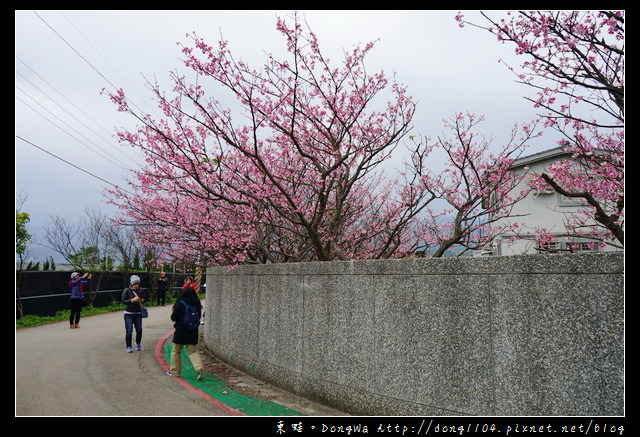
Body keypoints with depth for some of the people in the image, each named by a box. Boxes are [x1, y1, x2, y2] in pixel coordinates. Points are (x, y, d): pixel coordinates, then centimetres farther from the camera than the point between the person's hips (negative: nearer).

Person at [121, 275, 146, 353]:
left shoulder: (141, 290, 3)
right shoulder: (127, 291, -6)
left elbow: (145, 297, 17)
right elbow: (123, 301, -11)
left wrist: (142, 300, -5)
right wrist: (132, 300, -22)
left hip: (138, 313, 3)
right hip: (129, 313, -3)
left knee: (139, 330, 4)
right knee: (129, 330, -7)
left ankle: (138, 344, 27)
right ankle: (128, 347, 4)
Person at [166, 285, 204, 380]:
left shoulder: (180, 304, -14)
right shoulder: (197, 304, 0)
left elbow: (173, 318, -9)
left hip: (180, 331, -4)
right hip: (193, 332, 4)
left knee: (176, 351, 13)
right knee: (193, 351, 8)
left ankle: (174, 371, 21)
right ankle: (199, 368, -13)